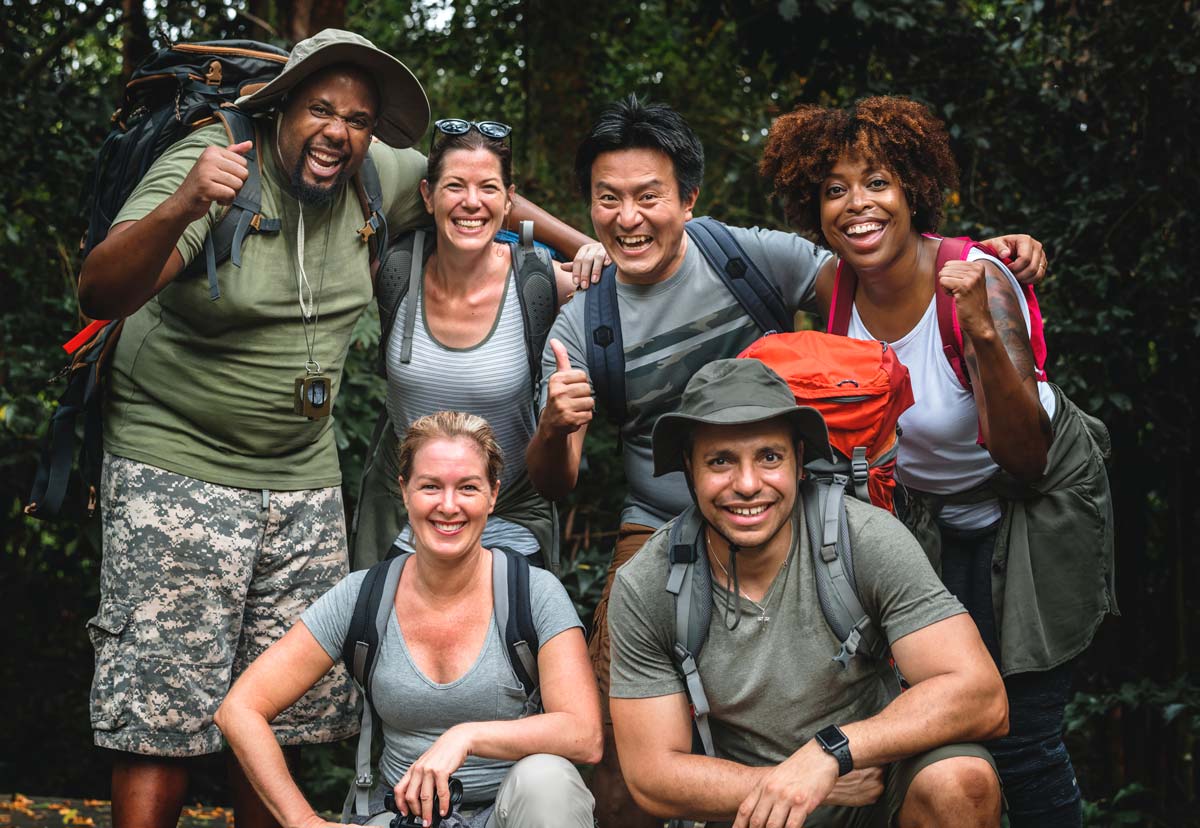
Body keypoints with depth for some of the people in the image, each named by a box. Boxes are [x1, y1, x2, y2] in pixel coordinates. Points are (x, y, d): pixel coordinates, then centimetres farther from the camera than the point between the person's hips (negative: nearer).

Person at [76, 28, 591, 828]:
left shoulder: (375, 178, 0)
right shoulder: (211, 165, -17)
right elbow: (101, 293, -29)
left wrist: (585, 244, 13)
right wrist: (179, 210, -46)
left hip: (303, 474, 6)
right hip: (179, 465, -6)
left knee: (288, 703, 10)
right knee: (164, 705, -8)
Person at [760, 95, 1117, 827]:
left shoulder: (977, 282, -28)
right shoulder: (834, 287, -12)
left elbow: (1024, 458, -33)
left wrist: (983, 332, -44)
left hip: (1043, 504, -5)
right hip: (934, 513, 5)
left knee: (1022, 734, -6)